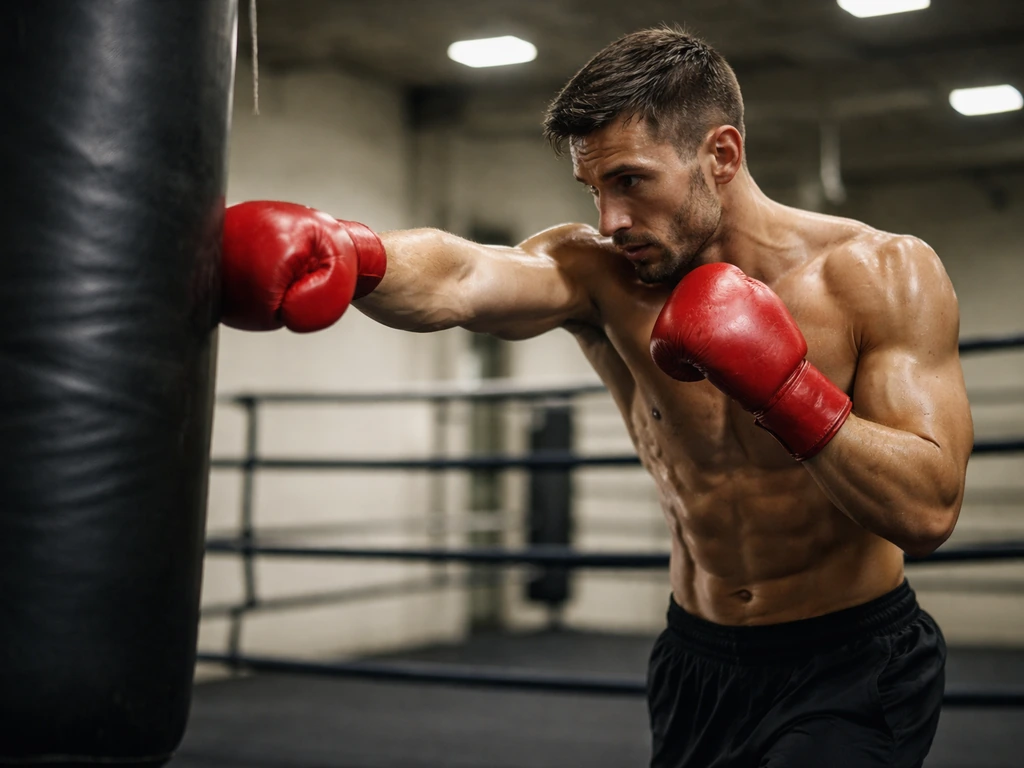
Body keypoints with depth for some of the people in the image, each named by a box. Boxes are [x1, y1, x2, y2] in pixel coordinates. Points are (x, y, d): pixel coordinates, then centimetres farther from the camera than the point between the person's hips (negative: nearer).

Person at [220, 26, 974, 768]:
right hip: (699, 661, 3)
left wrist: (784, 389, -32)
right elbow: (460, 280, -34)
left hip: (855, 663, -2)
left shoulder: (881, 274, -14)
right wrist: (345, 252, -55)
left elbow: (929, 511, -20)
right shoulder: (598, 273, -12)